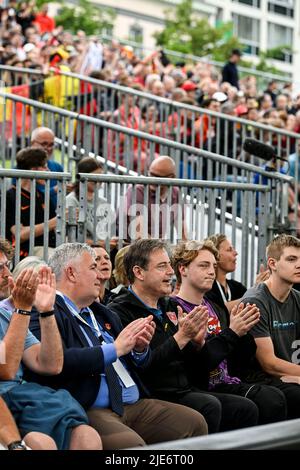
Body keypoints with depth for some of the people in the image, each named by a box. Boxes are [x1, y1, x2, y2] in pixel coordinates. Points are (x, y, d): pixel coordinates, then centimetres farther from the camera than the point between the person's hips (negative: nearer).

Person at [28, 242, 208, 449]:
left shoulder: (102, 313, 20)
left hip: (135, 404, 8)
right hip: (91, 410, -8)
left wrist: (140, 348, 0)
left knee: (194, 423, -3)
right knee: (130, 444, -33)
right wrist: (115, 349, -16)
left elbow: (138, 362, 24)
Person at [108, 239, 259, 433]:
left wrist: (198, 342, -1)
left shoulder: (170, 306, 17)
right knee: (210, 406, -29)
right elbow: (141, 368, -19)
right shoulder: (120, 312, -8)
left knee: (246, 409, -8)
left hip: (185, 391, 8)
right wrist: (181, 337, -17)